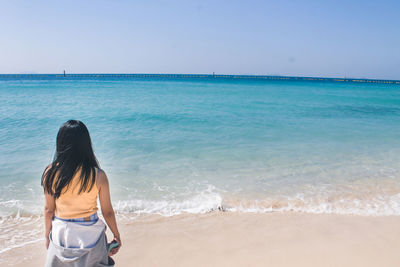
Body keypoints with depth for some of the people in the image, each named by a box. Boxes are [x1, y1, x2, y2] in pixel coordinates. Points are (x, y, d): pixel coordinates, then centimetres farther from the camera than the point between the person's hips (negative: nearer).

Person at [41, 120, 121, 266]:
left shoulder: (50, 173, -14)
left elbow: (49, 209, -3)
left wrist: (47, 235, 14)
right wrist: (116, 235, 6)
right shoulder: (98, 175, -20)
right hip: (90, 235, -1)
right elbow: (107, 212, -10)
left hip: (61, 235, 2)